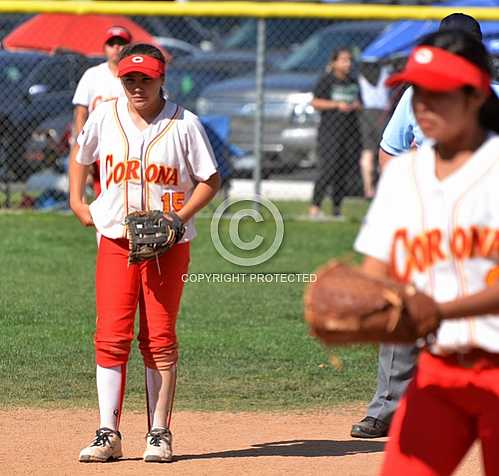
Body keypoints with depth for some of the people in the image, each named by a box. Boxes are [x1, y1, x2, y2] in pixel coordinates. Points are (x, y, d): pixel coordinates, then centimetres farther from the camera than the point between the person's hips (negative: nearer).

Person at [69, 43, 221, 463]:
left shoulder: (184, 124, -6)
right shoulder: (105, 117, 1)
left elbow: (210, 180, -1)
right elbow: (80, 156, 20)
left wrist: (179, 218, -13)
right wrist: (77, 202, 9)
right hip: (115, 239, 2)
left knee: (160, 338, 1)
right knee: (111, 336, -4)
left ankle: (160, 433, 9)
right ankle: (108, 434, -2)